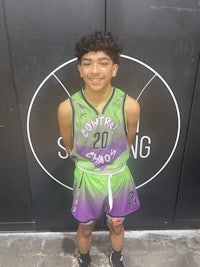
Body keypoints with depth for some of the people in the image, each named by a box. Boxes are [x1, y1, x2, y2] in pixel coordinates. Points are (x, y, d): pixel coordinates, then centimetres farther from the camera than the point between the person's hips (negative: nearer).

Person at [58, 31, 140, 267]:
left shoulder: (130, 106, -20)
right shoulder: (67, 108, -21)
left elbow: (127, 144, -1)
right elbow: (69, 147, -1)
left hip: (118, 177, 1)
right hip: (86, 178, 0)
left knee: (116, 226, 26)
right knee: (85, 228, 24)